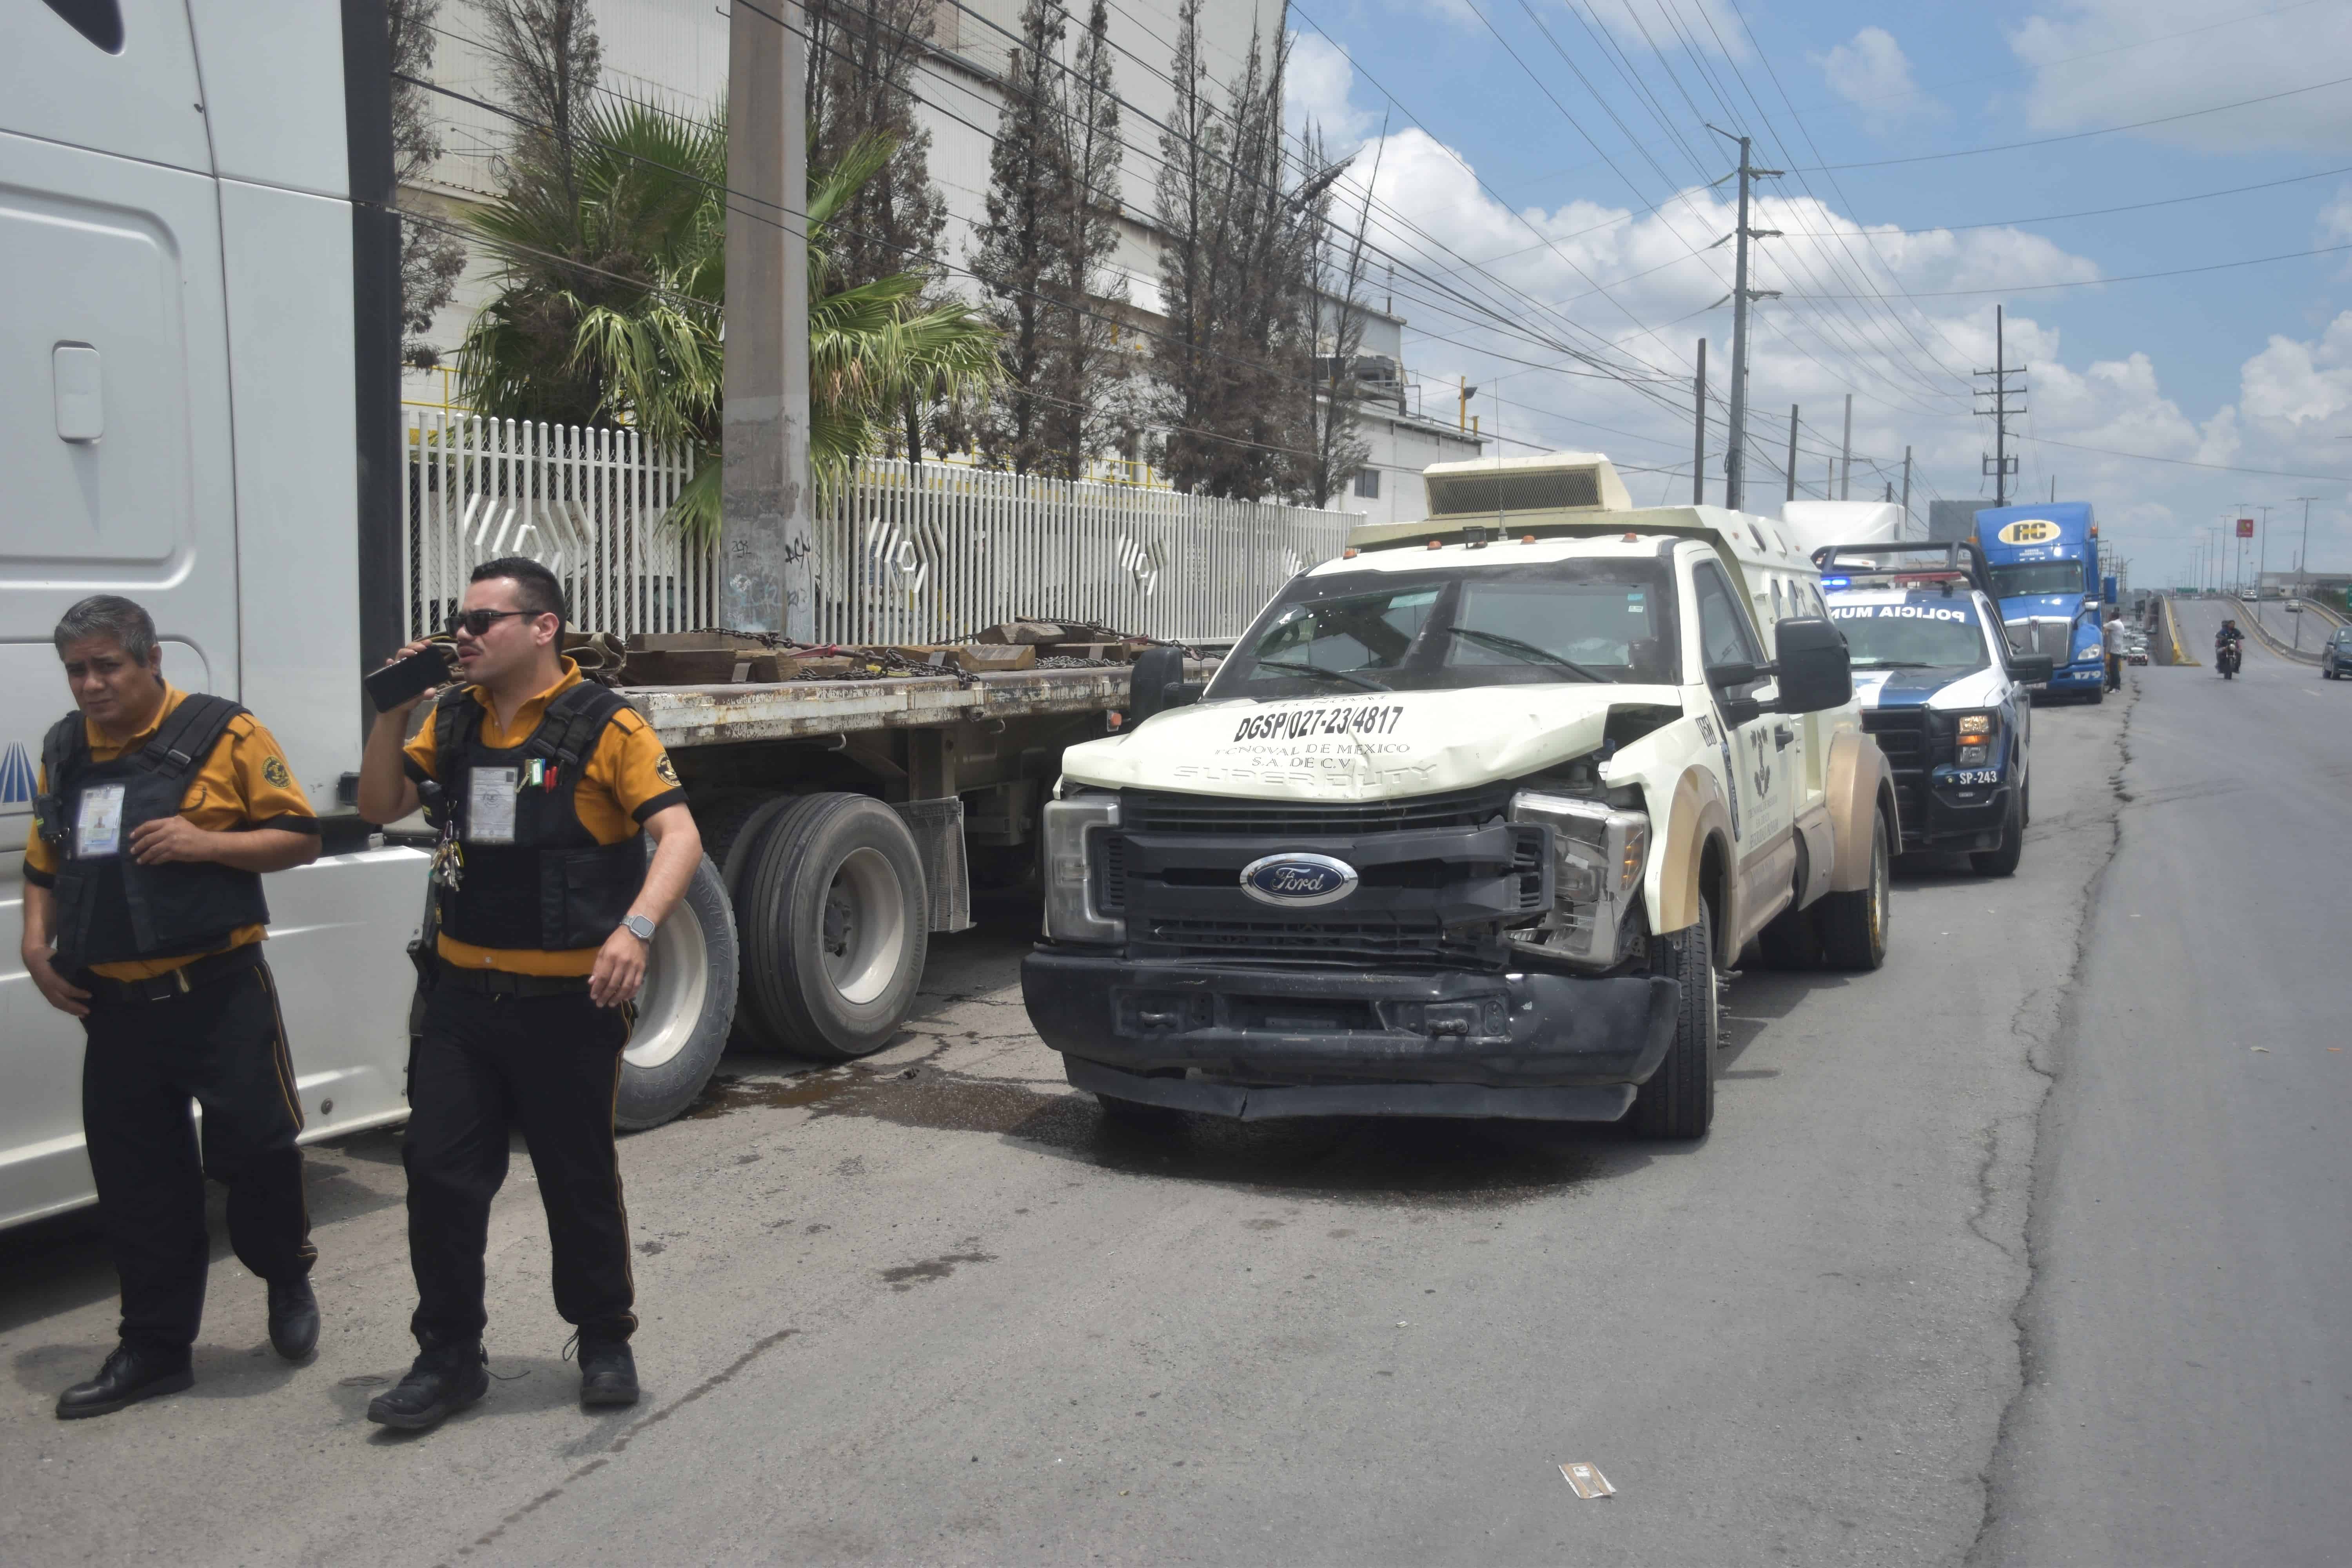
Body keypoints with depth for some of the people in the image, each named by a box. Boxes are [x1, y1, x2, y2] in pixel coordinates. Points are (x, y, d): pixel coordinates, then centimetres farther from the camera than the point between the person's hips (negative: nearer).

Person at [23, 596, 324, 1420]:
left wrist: (206, 842, -19)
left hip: (219, 990, -5)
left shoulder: (223, 733, -6)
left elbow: (299, 837, -5)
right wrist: (37, 945, 7)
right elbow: (42, 863, 22)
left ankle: (287, 1279, 26)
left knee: (255, 1145, -4)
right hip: (114, 1003, 5)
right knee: (136, 1182, 11)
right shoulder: (65, 750, 12)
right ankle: (155, 1347, 24)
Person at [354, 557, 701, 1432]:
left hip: (567, 1000, -5)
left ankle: (604, 1342, 29)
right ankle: (449, 1358, 21)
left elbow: (680, 835, -17)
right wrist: (393, 712, 0)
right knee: (439, 1172, 6)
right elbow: (380, 807, 15)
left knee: (580, 1180, 9)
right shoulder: (453, 720, 9)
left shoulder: (604, 727, -10)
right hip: (462, 993, 5)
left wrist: (634, 929, -33)